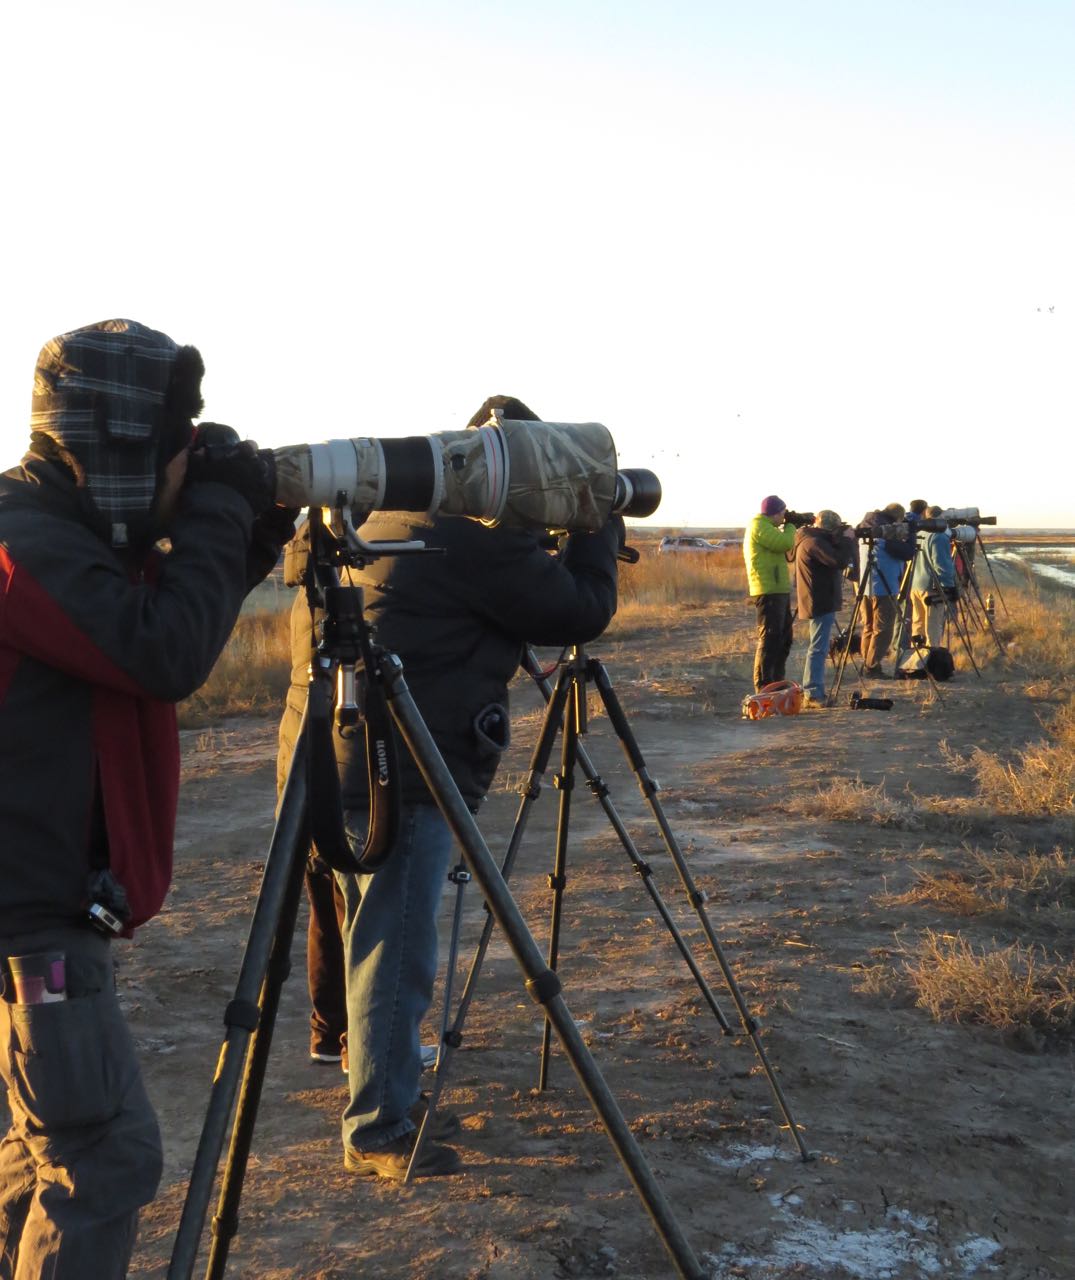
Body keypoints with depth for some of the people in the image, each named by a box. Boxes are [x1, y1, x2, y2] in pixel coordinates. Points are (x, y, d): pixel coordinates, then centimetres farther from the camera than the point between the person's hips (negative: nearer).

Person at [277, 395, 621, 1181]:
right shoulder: (477, 534, -15)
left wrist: (581, 538, 19)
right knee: (395, 956, 0)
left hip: (329, 757, 10)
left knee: (377, 944, 19)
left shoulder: (395, 513, 16)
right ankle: (379, 1132, 11)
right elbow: (582, 613, -7)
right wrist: (599, 523, 7)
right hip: (397, 772, -10)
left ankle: (392, 1099, 33)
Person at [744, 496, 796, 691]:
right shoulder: (760, 526, -10)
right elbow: (784, 543, -21)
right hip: (769, 592, -11)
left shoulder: (767, 528, 21)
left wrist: (788, 529, 14)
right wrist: (790, 527, -3)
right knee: (769, 639, -11)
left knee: (783, 640, 14)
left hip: (779, 591, 11)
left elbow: (789, 553, 25)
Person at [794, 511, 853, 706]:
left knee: (818, 648, 15)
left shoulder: (809, 539, 14)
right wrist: (847, 539, -12)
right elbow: (840, 561, -26)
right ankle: (812, 694, -11)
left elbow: (833, 559, 22)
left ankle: (813, 692, 20)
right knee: (818, 649, -10)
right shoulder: (814, 542, -18)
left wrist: (841, 539, 9)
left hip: (819, 602, 11)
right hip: (821, 603, -11)